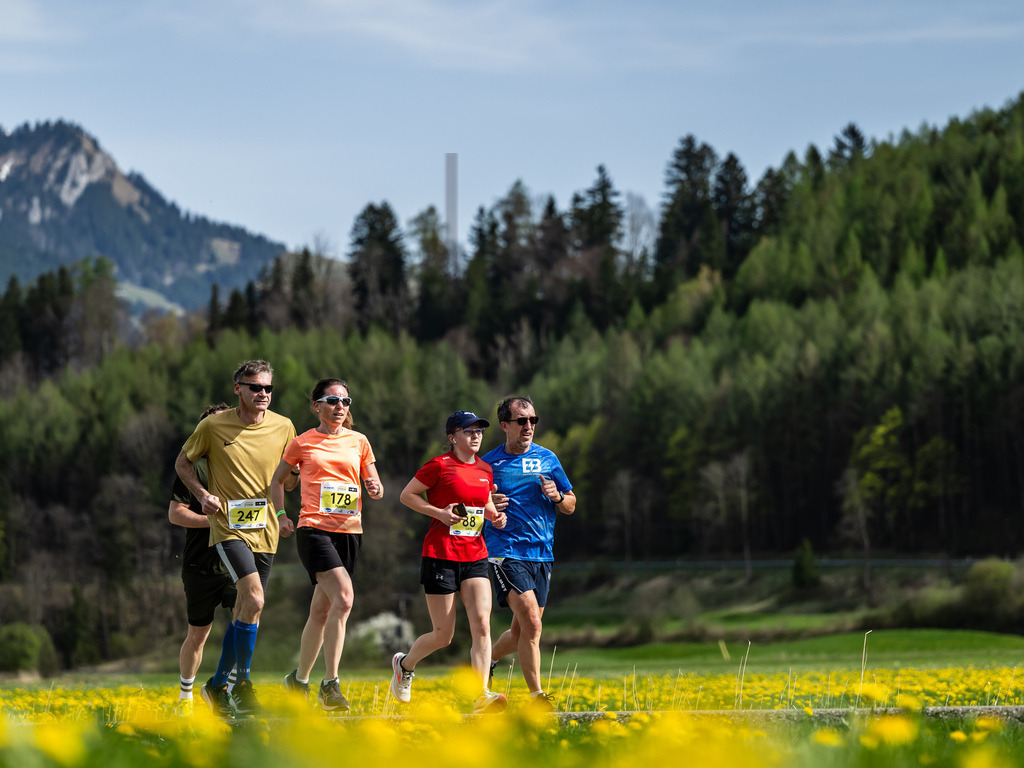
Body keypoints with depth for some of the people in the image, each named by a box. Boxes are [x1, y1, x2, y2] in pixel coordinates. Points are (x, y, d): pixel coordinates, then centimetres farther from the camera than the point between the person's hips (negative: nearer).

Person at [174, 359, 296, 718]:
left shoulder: (284, 428, 2)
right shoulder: (213, 426, -6)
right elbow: (183, 462, 9)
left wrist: (282, 512, 5)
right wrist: (202, 494, -6)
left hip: (265, 530, 4)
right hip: (229, 527, -4)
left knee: (244, 610, 9)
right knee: (254, 600, -21)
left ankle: (218, 685, 24)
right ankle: (242, 682, -9)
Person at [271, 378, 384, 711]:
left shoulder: (359, 442, 12)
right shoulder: (302, 443, 5)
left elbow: (375, 486, 17)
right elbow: (278, 480, 16)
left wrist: (375, 488, -7)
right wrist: (280, 515, 3)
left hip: (349, 531, 4)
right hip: (314, 529, -4)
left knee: (322, 610, 8)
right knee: (343, 598, -23)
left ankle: (300, 679, 25)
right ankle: (330, 684, -20)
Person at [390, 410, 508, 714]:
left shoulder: (485, 470, 11)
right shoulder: (439, 466, -7)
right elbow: (407, 495, -2)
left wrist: (495, 515, 5)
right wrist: (439, 512, -14)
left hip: (475, 557, 5)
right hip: (441, 556, -5)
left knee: (482, 624, -13)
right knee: (443, 635, 1)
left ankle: (482, 697, -16)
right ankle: (404, 664, 31)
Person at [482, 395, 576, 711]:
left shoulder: (548, 459, 11)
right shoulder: (488, 463, 2)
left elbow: (571, 507, 17)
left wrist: (557, 497, -6)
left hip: (542, 553, 5)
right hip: (506, 552, -5)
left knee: (521, 632, 9)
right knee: (531, 622, -19)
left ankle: (487, 661, 38)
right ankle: (536, 695, -13)